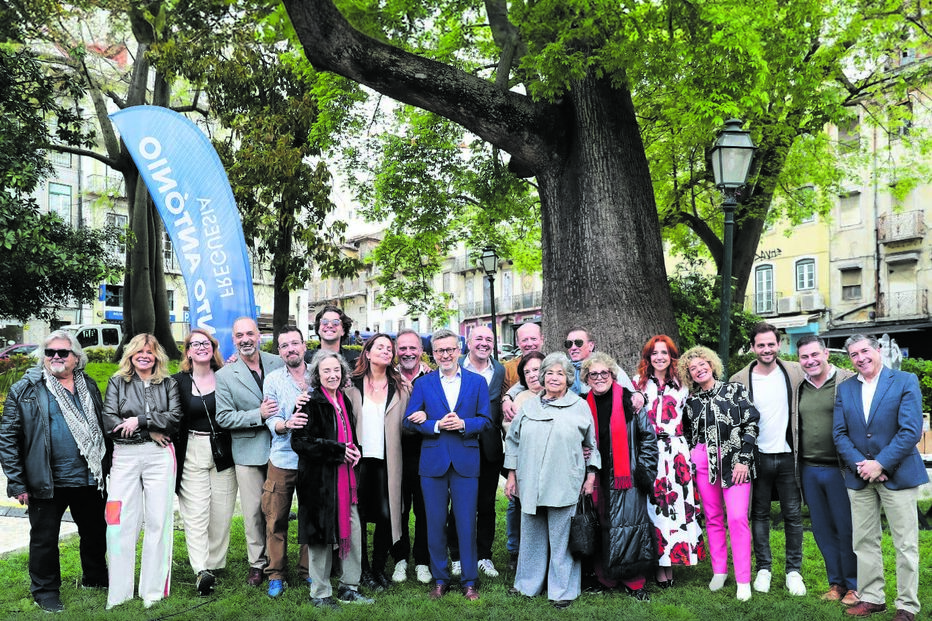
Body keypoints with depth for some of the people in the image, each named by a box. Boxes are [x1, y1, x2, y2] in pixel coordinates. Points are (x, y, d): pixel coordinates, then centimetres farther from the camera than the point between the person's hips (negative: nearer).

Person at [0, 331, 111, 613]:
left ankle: (96, 579, 37)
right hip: (47, 482, -4)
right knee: (44, 538, 10)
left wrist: (107, 470, 11)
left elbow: (103, 428, 15)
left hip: (89, 480, 4)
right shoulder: (25, 389, -5)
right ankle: (45, 591, 28)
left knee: (95, 533, 17)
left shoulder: (89, 386, 8)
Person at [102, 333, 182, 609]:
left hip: (159, 456, 0)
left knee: (158, 521, 1)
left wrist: (140, 420, -13)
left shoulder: (168, 383, 11)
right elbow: (108, 421, -2)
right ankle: (119, 592, 5)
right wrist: (150, 432, -7)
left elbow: (175, 418, -2)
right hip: (125, 456, 0)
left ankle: (153, 591, 8)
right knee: (121, 522, -3)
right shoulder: (117, 382, 10)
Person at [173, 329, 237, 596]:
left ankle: (215, 565, 16)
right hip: (192, 454, -1)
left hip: (224, 453, 1)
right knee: (196, 514, -7)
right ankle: (201, 571, -12)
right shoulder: (178, 381, 2)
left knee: (221, 514, 4)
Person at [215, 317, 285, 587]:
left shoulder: (278, 363, 3)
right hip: (248, 451, -1)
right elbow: (223, 418, -6)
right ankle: (257, 563, 19)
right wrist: (259, 415, -18)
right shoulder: (224, 375, -2)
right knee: (253, 511, 3)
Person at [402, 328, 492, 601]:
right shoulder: (423, 383, 6)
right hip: (433, 462, 1)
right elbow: (409, 421, 0)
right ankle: (440, 580, 20)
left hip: (466, 462, -1)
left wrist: (463, 424, -15)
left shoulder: (477, 382, 7)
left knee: (467, 523, 3)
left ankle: (469, 581, 15)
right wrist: (437, 425, -14)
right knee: (435, 524, 7)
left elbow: (485, 419, 3)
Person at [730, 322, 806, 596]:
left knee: (793, 515, 5)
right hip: (757, 457, 0)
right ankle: (763, 569, 19)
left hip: (788, 455, 1)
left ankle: (794, 571, 16)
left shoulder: (795, 373, 0)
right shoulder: (740, 380, -2)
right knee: (759, 515, 8)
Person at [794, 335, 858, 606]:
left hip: (838, 469, -5)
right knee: (823, 530, 12)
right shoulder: (799, 388, 9)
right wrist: (799, 465, 14)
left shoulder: (848, 381, -7)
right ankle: (836, 583, 25)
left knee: (847, 529, 3)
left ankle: (854, 586, 17)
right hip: (809, 470, 5)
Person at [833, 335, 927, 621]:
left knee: (906, 544, 2)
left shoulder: (905, 381, -5)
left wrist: (880, 464, -17)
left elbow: (911, 430, -13)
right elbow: (839, 433, 4)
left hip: (897, 475, -4)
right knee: (864, 542, 10)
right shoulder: (845, 388, 8)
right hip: (859, 477, 4)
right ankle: (871, 598, 21)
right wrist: (859, 465, -11)